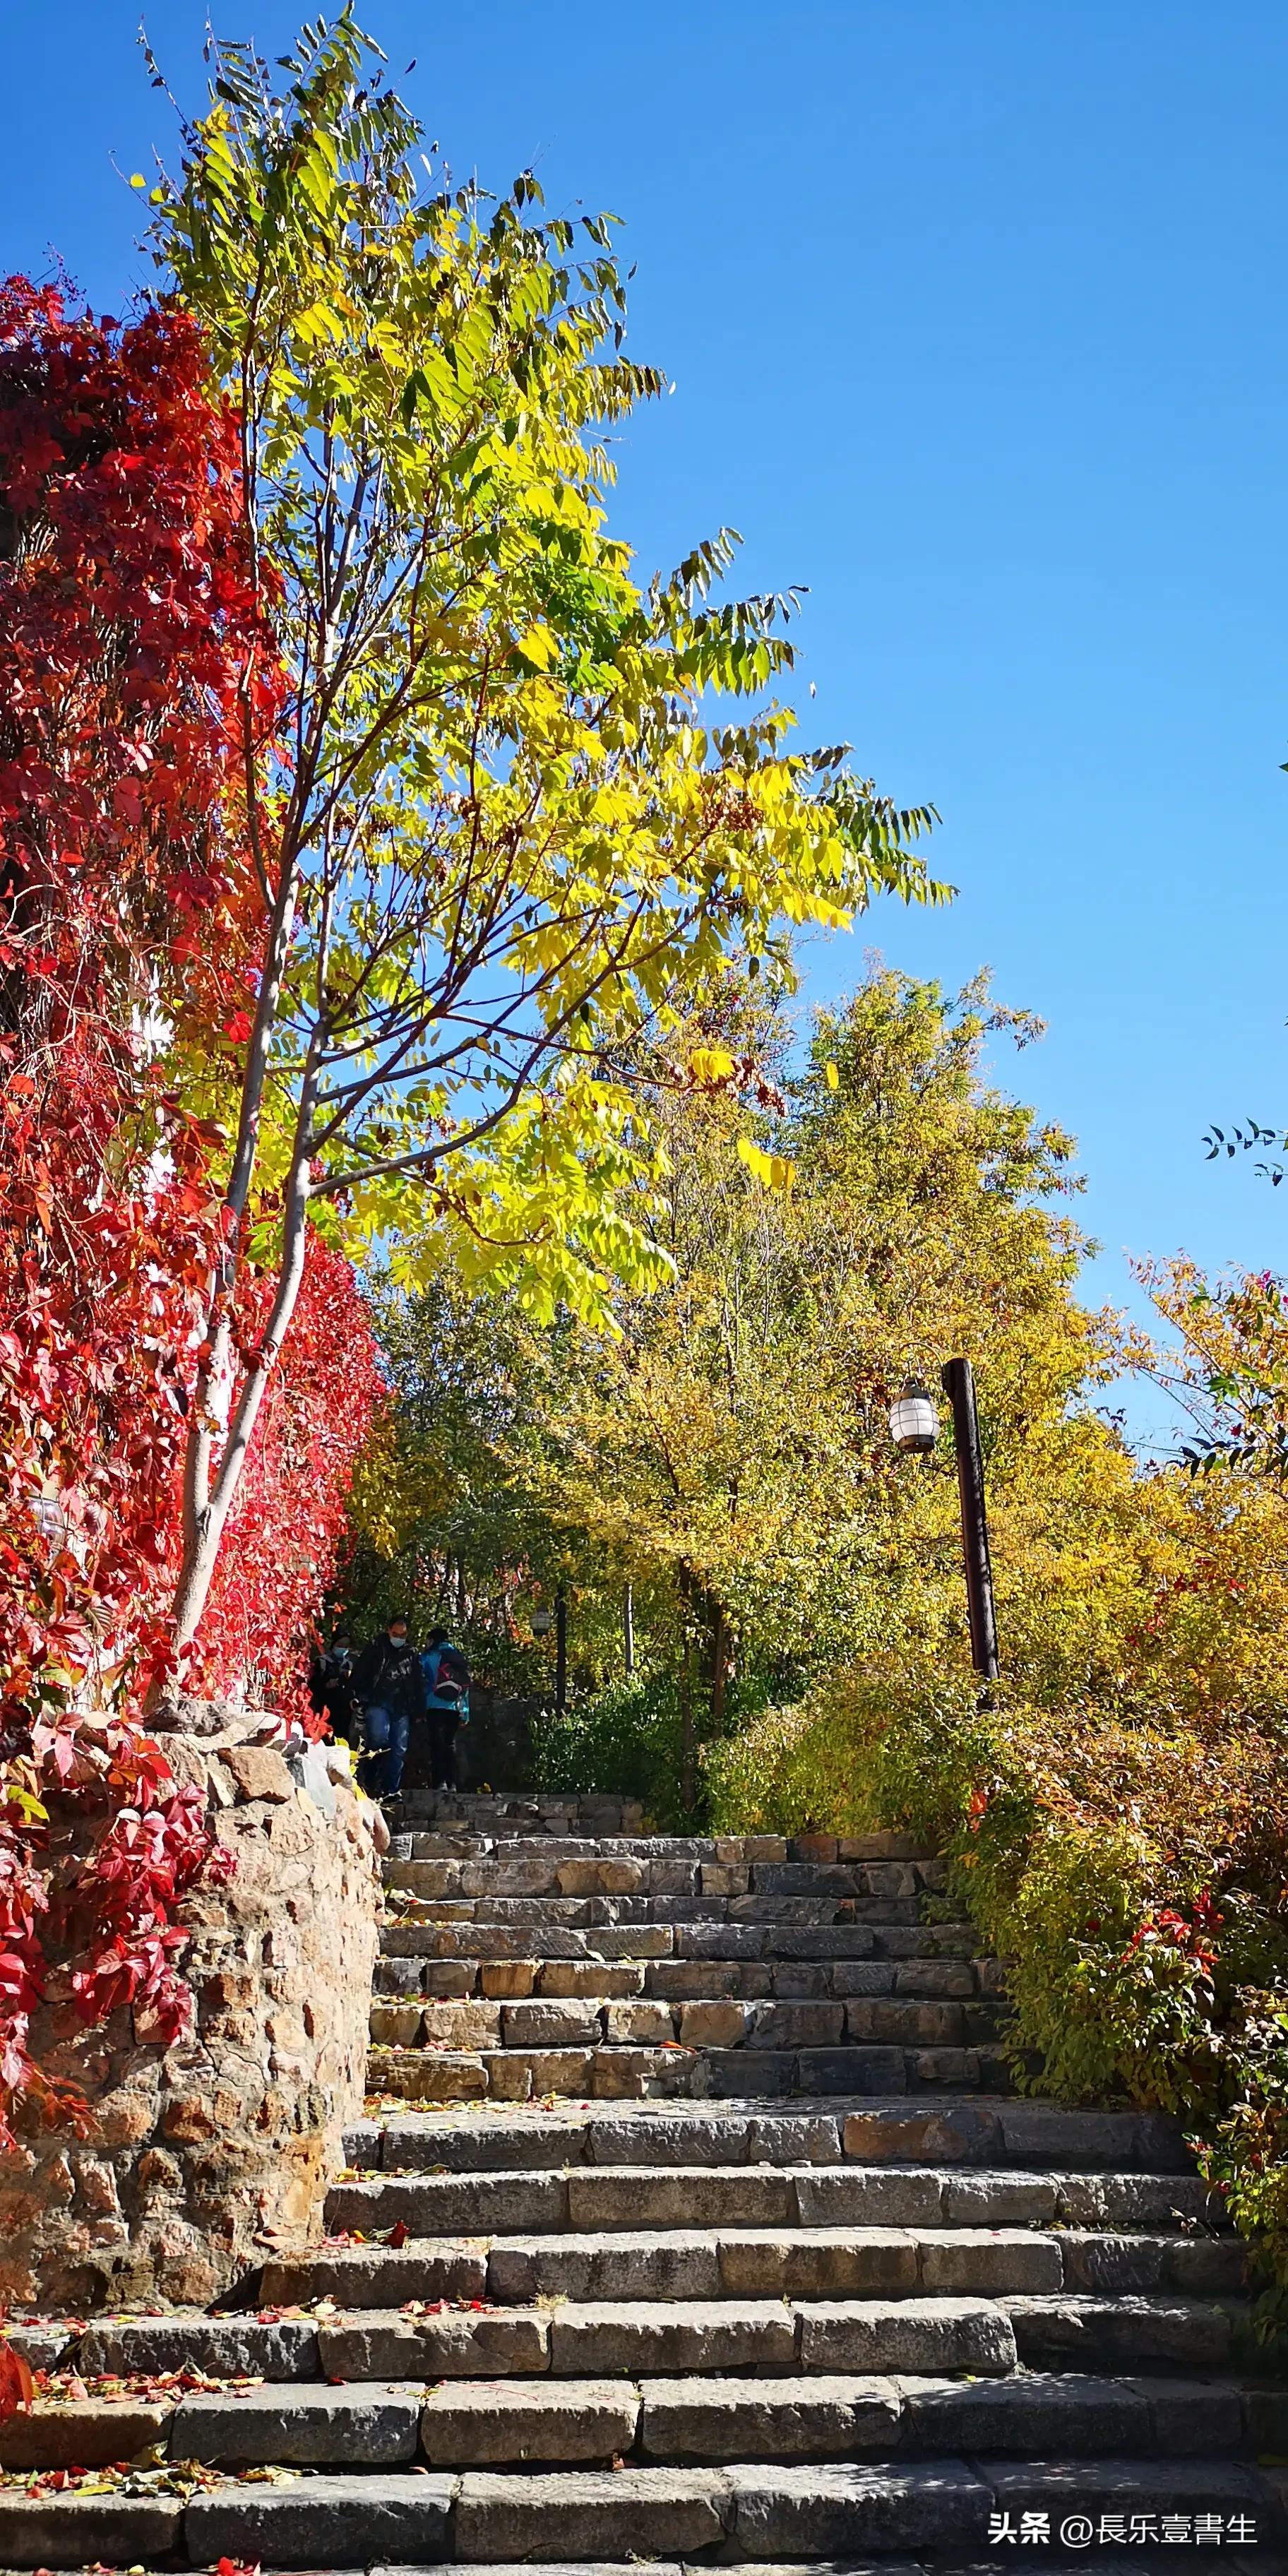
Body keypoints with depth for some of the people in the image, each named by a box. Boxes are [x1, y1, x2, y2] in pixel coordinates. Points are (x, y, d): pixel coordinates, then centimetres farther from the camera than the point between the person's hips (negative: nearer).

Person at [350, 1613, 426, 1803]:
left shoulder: (412, 1654, 16)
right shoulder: (376, 1648, 7)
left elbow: (419, 1685, 20)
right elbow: (359, 1674, 4)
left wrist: (420, 1712, 15)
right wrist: (359, 1699, -7)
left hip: (402, 1708, 4)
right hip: (377, 1704, -4)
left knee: (399, 1750, -1)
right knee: (379, 1738, -24)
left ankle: (391, 1790, 5)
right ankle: (368, 1782, -8)